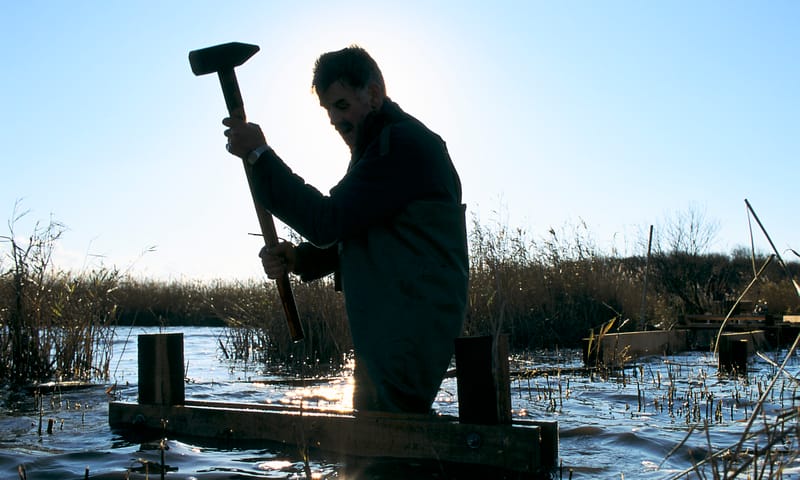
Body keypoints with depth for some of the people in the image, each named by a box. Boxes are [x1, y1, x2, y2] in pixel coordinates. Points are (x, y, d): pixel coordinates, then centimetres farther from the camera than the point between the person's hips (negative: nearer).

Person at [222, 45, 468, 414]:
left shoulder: (403, 144, -15)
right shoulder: (381, 145, 20)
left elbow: (328, 223, -20)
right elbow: (346, 233, 21)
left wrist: (259, 155, -16)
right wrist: (297, 258, 2)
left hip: (407, 339, -11)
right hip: (386, 337, 11)